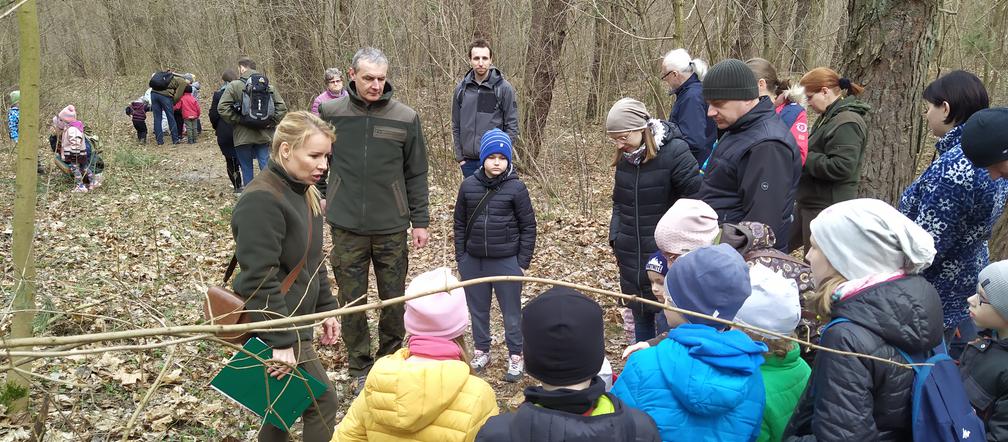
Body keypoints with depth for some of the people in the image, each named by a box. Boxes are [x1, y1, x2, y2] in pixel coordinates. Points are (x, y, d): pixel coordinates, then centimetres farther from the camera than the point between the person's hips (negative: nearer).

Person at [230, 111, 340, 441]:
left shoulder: (304, 193, 8)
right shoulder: (262, 200, -22)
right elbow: (260, 278, -25)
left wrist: (325, 309, 15)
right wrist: (281, 341, -25)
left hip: (294, 320, 9)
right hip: (271, 326, -9)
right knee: (321, 400, -1)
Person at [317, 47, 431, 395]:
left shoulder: (406, 118, -4)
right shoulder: (330, 113, -2)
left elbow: (416, 174, 2)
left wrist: (420, 221, 2)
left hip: (392, 226, 0)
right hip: (346, 226, 0)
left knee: (394, 299, 10)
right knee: (352, 300, 8)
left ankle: (390, 362, 30)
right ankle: (360, 369, 25)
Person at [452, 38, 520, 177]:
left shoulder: (503, 88, -6)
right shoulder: (461, 89, 4)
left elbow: (512, 126, -4)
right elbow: (456, 126, 10)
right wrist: (459, 156, 5)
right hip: (468, 161, 4)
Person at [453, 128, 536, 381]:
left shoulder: (516, 188, -8)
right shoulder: (468, 185, 0)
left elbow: (528, 227, -4)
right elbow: (460, 224, 7)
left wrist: (523, 262, -5)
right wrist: (460, 258, 6)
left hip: (506, 262, -3)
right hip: (473, 261, 3)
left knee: (512, 311, 7)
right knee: (478, 309, 16)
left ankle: (516, 356, 21)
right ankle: (481, 351, 33)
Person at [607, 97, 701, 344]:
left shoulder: (674, 151, -16)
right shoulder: (625, 156, 4)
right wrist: (615, 237, 6)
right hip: (631, 254, 6)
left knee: (665, 319, -2)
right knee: (640, 314, 18)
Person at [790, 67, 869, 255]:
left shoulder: (847, 122, -18)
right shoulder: (828, 117, 13)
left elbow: (840, 167, -26)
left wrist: (803, 159, -17)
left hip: (828, 209, -10)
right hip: (811, 202, 10)